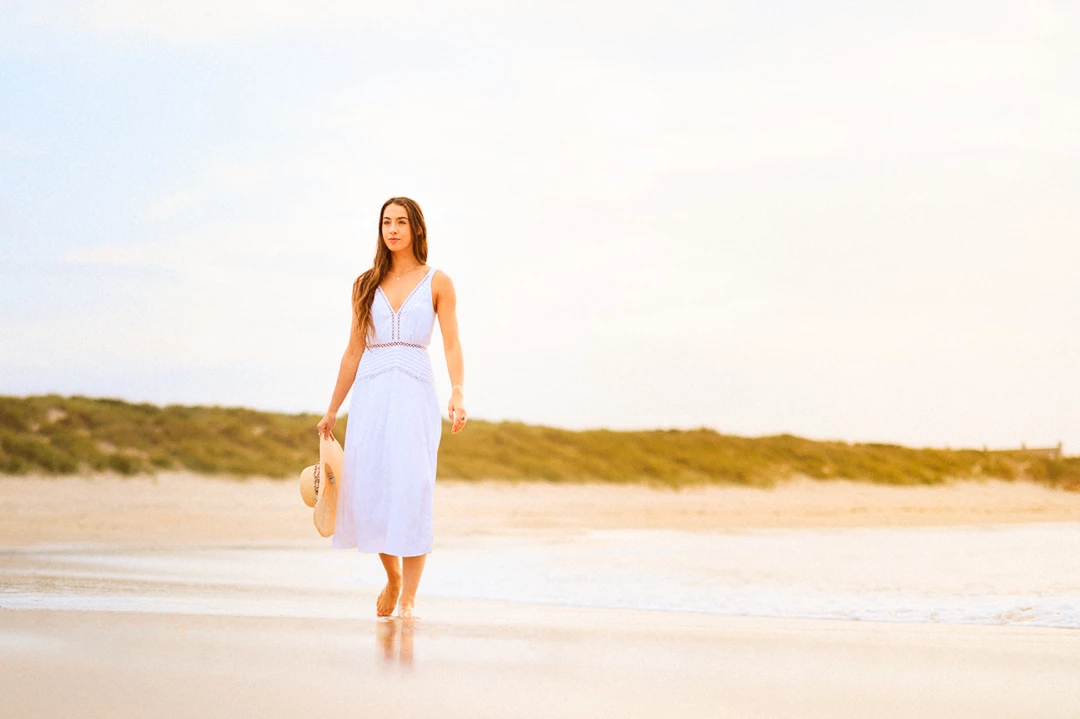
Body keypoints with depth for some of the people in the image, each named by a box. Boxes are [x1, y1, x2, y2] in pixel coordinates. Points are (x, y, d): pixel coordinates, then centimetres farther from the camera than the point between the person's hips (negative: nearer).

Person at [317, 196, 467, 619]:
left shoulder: (437, 283, 6)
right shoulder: (366, 285, 13)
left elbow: (451, 345, -1)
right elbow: (354, 351, 15)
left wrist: (458, 393, -17)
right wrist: (332, 409, 14)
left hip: (415, 391, -3)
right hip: (371, 393, 3)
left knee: (412, 487, -12)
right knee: (370, 487, -2)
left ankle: (409, 595, -6)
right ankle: (392, 576, 23)